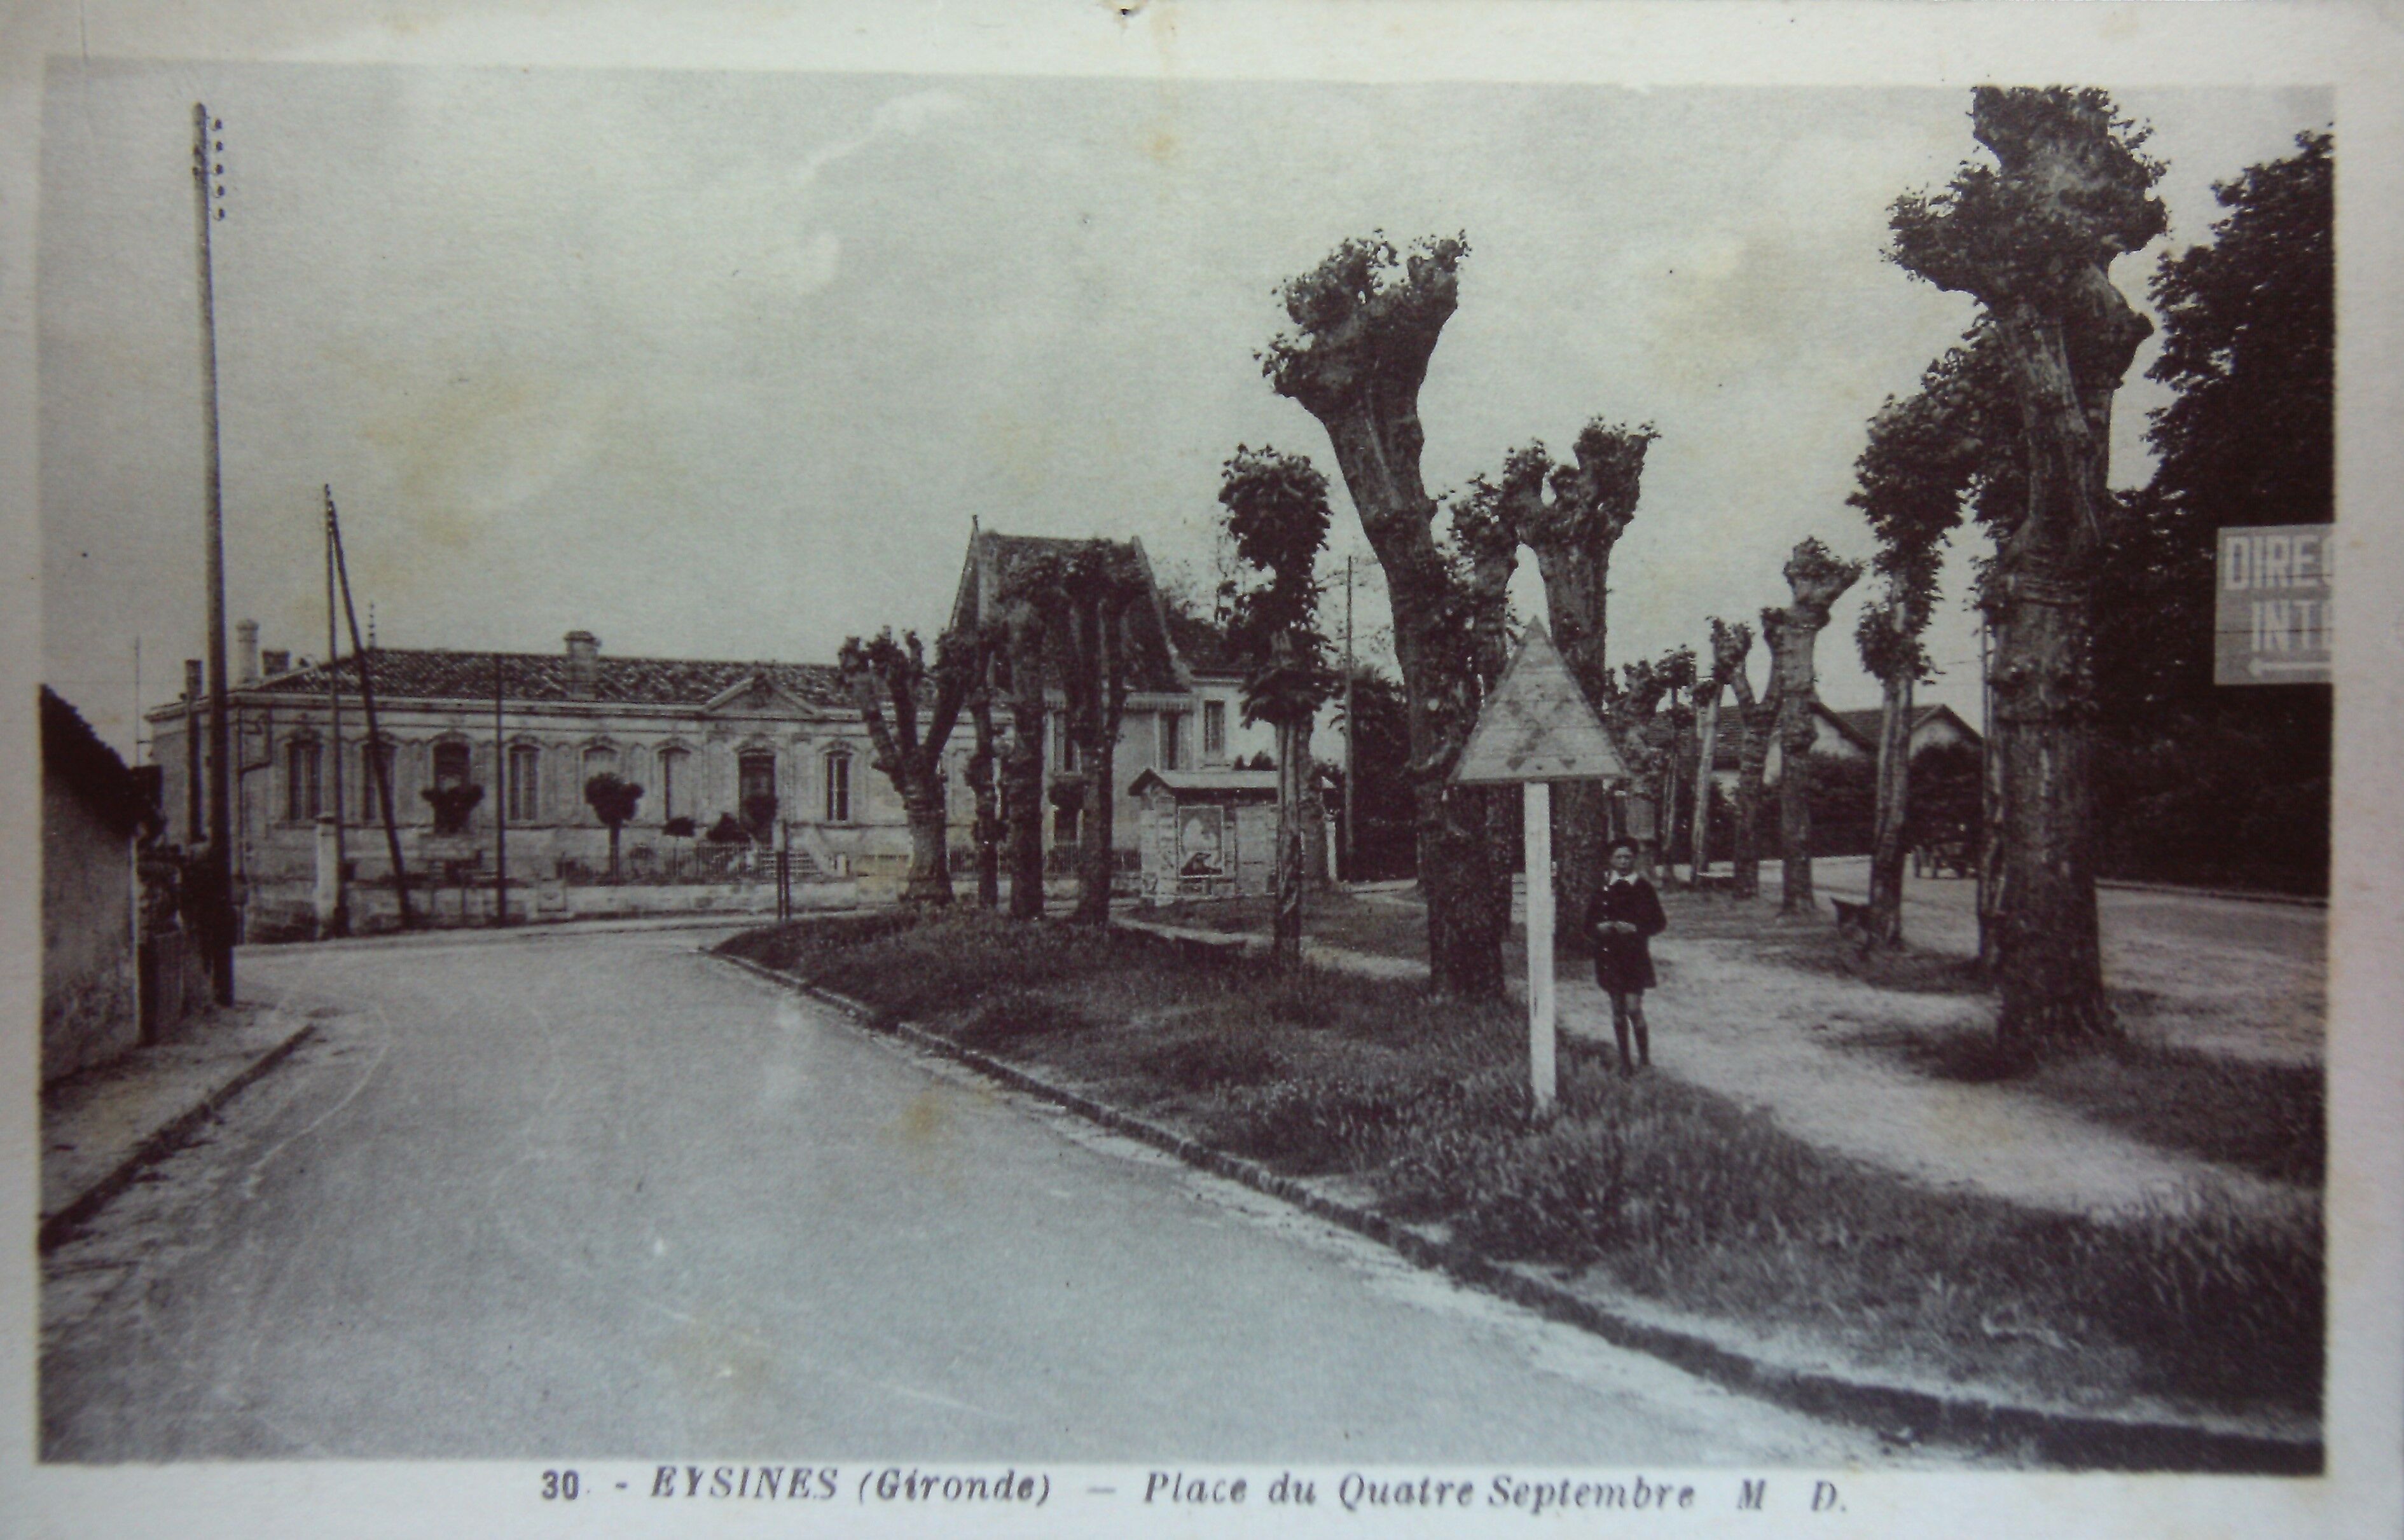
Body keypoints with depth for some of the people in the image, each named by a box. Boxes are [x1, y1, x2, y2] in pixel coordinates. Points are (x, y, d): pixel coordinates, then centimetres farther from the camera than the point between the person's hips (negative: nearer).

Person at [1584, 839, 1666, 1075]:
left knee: (1633, 1009, -9)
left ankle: (1645, 1058, 9)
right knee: (1618, 1010, 8)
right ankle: (1624, 1060, 19)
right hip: (1609, 955, 3)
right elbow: (1589, 924, 10)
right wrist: (1600, 928, -12)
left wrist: (1634, 929, -14)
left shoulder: (1643, 889, -1)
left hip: (1635, 956, -3)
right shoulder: (1602, 889, 5)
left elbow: (1659, 923, 1)